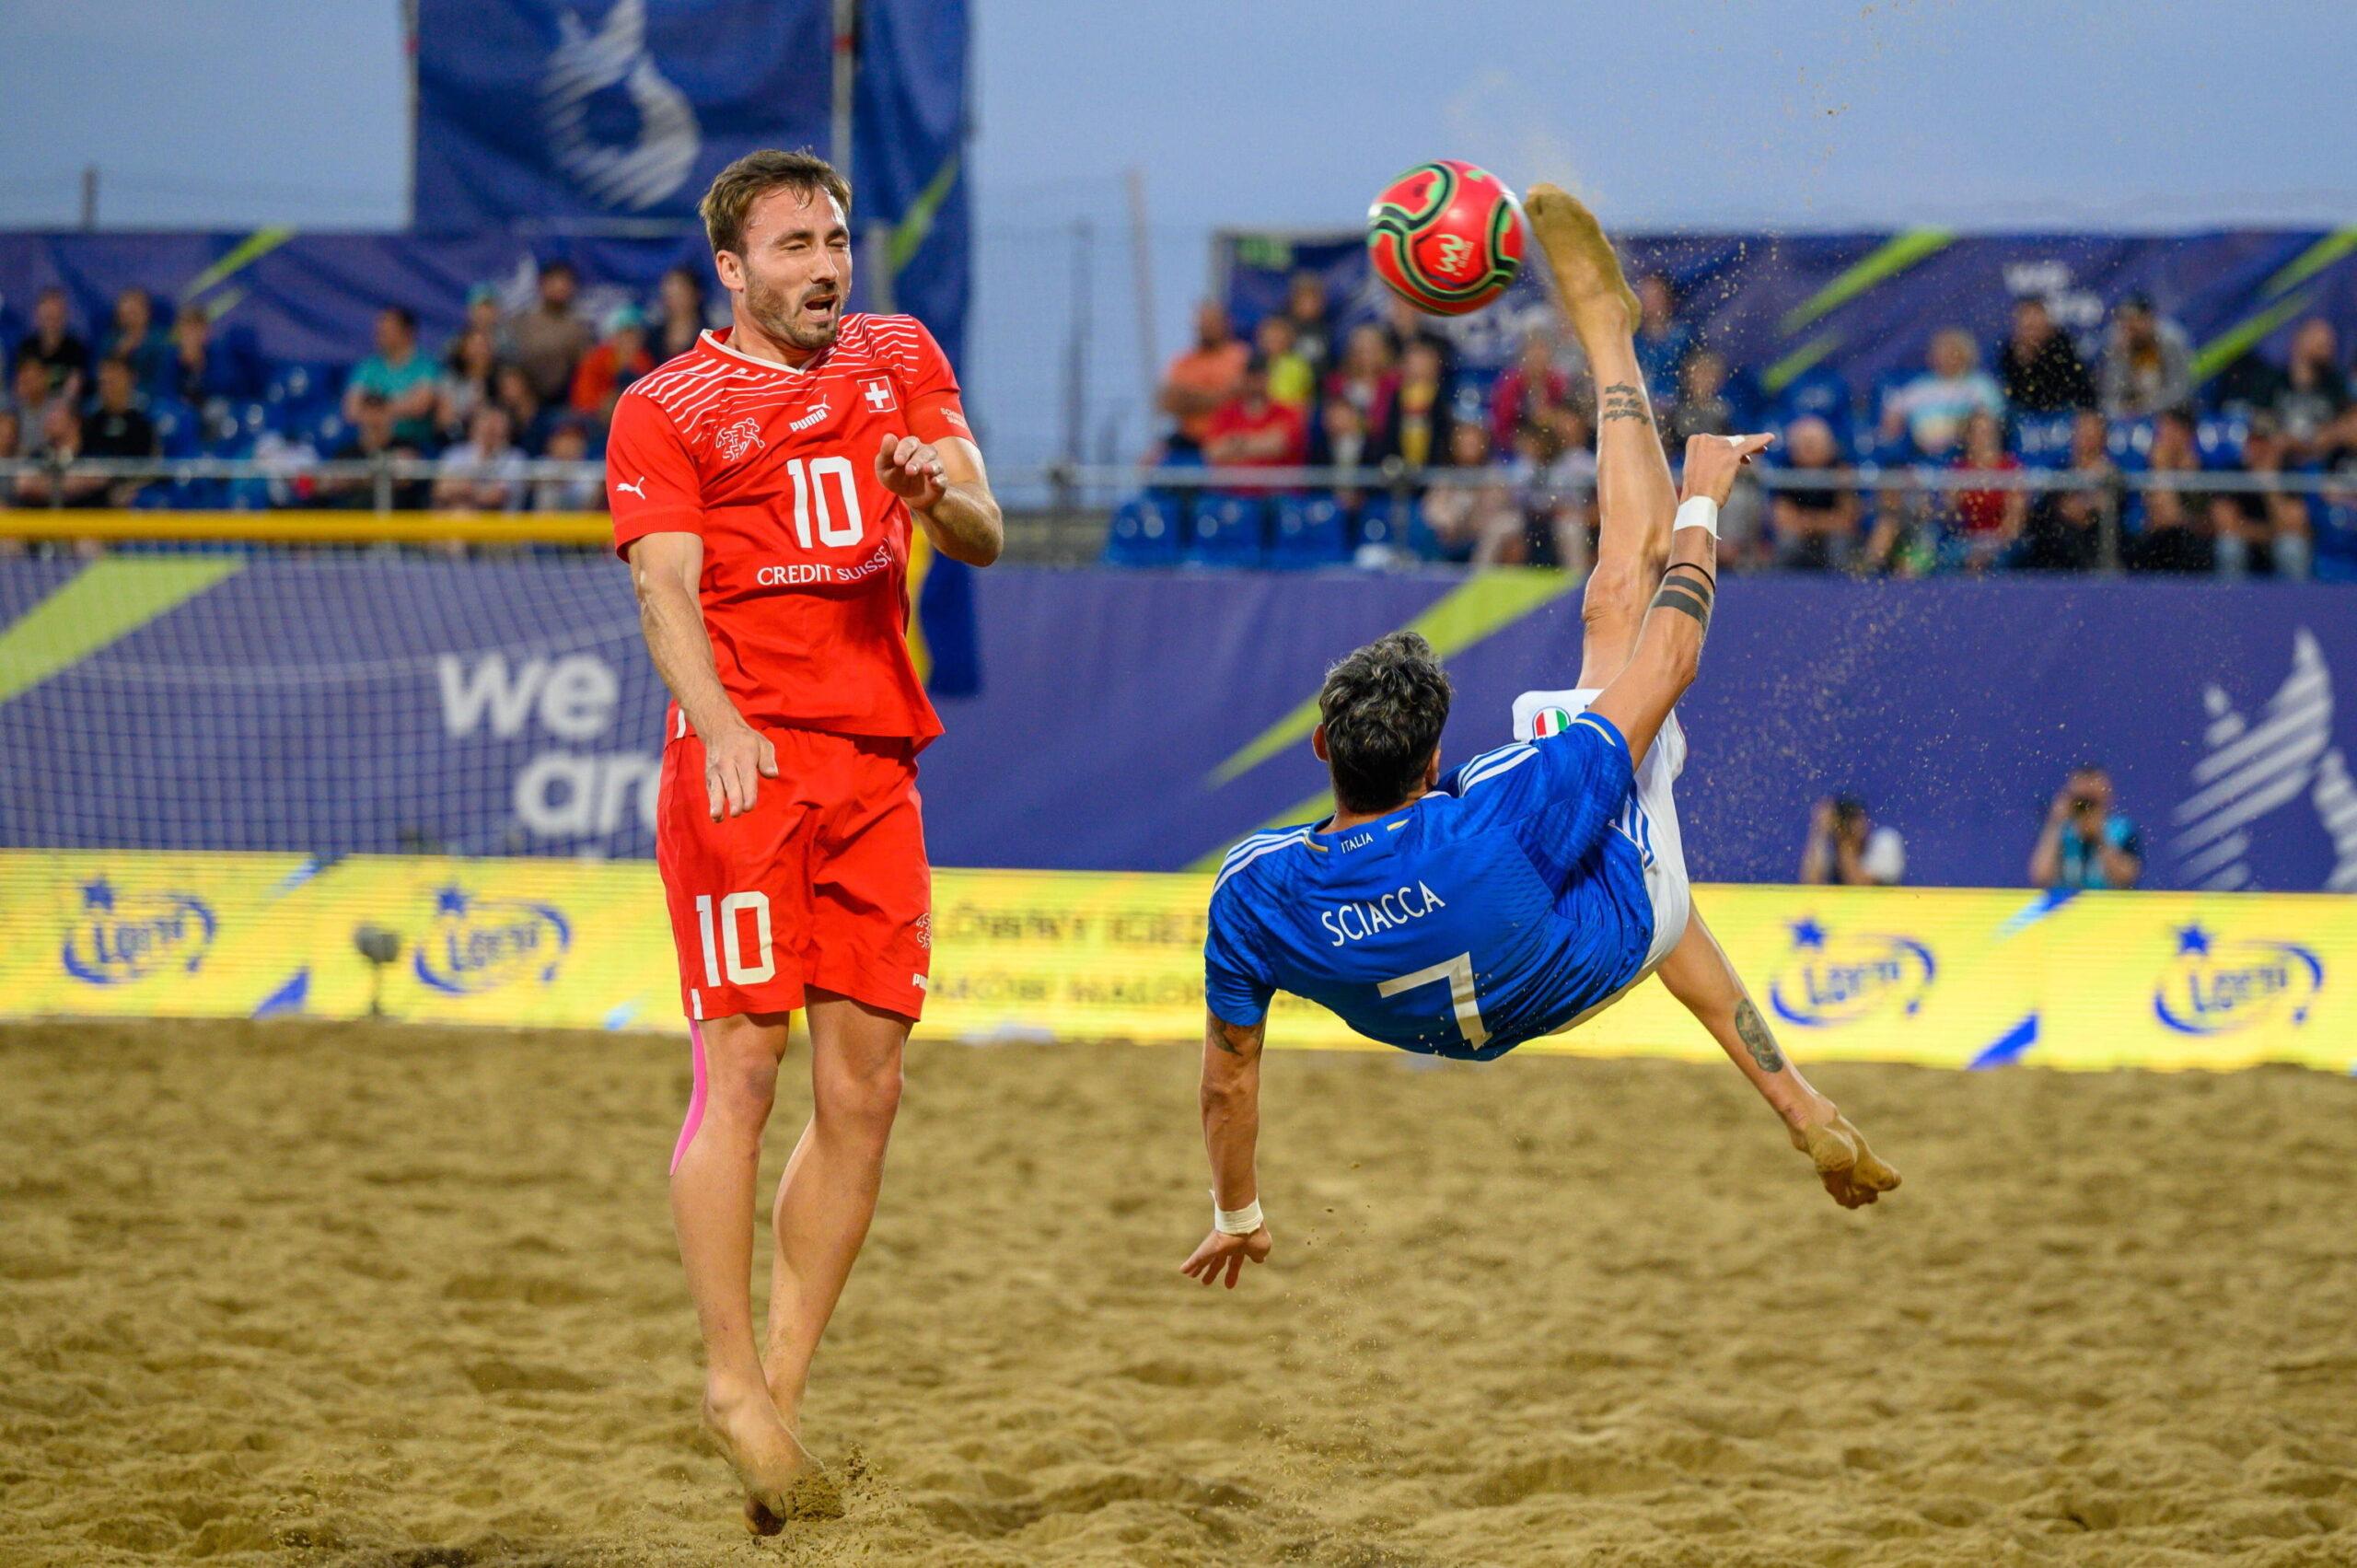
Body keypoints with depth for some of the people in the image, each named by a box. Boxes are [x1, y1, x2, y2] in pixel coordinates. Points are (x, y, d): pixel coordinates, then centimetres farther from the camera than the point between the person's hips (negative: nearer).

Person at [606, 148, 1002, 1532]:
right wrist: (719, 725, -27)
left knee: (865, 1088, 2)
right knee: (744, 1068, -11)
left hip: (876, 764, 5)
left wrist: (940, 497, -14)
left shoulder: (901, 361, 18)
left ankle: (786, 1383, 8)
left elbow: (989, 540, 11)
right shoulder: (666, 408, 5)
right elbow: (666, 587, -8)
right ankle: (731, 1382, -7)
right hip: (742, 763, -5)